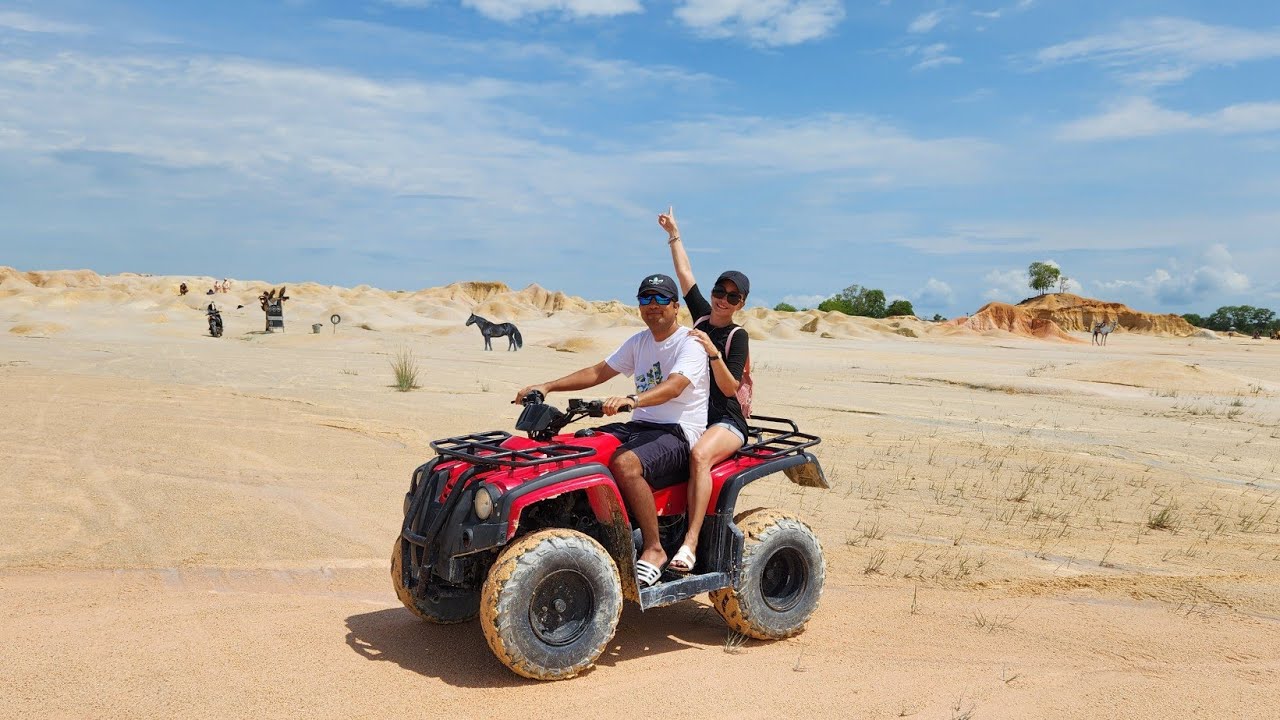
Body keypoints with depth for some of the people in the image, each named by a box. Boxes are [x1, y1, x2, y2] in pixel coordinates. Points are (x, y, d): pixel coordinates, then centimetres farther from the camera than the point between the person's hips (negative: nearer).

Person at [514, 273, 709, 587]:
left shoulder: (690, 344, -9)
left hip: (678, 434, -8)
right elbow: (597, 372, 15)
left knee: (625, 463, -35)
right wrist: (547, 386, 4)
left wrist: (632, 399, -46)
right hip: (639, 426, 8)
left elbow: (674, 386, -27)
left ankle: (654, 549, -21)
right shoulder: (639, 342, 16)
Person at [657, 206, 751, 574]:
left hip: (726, 422, -6)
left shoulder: (738, 336, -5)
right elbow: (684, 273, 18)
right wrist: (674, 234, 24)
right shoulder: (702, 315, 11)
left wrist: (713, 353, -26)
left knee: (699, 454, -37)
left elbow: (731, 387, -14)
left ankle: (690, 543, -42)